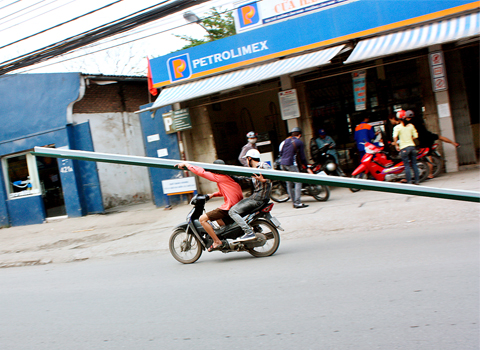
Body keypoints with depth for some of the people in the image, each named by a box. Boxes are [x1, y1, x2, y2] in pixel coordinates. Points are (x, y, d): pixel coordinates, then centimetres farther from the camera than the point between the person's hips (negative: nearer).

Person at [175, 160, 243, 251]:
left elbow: (201, 172, -11)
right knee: (216, 217, 35)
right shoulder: (228, 176, 19)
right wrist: (213, 195, 19)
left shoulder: (219, 177, -9)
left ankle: (217, 242, -6)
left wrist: (186, 164, -3)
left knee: (202, 219, -7)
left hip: (229, 206, -10)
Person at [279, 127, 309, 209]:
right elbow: (302, 156, -1)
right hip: (291, 164, -7)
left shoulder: (286, 140, 15)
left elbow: (281, 153, 17)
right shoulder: (299, 142, -2)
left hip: (283, 163, 7)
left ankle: (294, 202, 16)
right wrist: (306, 165, 11)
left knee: (289, 183, 11)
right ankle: (298, 203, -12)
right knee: (298, 182, -5)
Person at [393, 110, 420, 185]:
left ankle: (409, 181, 0)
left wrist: (396, 145, -9)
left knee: (407, 165, 1)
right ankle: (417, 180, 13)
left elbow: (395, 137, -21)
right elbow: (415, 136, 6)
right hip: (412, 146, 4)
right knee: (414, 164, 10)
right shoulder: (411, 126, 5)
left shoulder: (397, 127, -7)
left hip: (404, 148, -4)